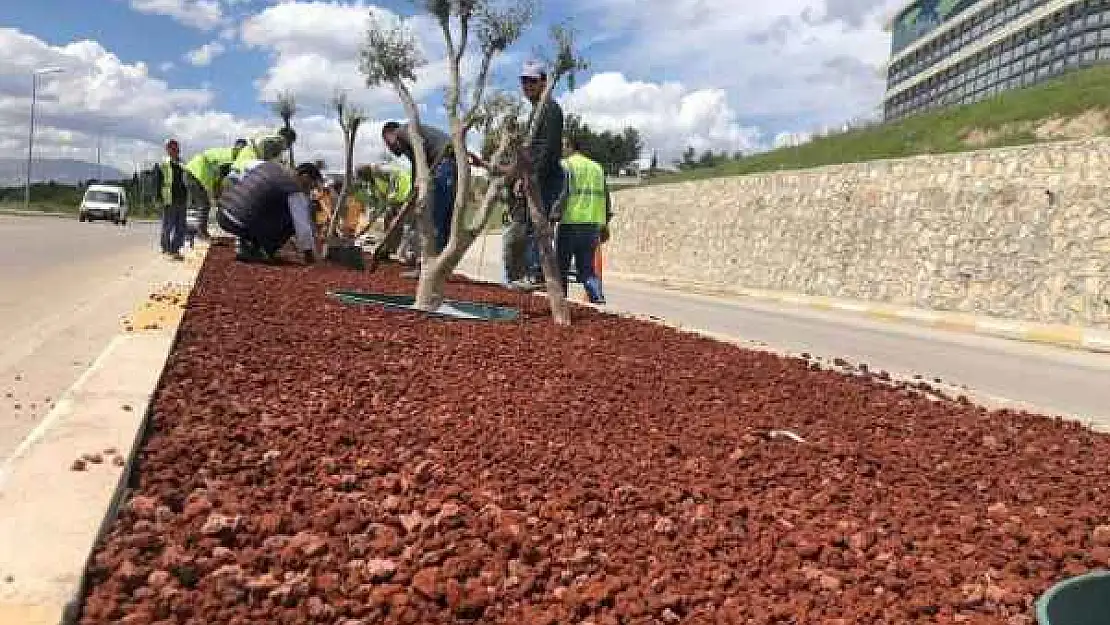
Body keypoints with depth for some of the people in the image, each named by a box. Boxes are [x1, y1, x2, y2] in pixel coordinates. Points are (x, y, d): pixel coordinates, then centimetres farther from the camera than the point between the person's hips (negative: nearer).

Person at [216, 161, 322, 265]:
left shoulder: (270, 165, 17)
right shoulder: (295, 191, -6)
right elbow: (302, 224, -7)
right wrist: (308, 252, 6)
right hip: (240, 223, -8)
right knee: (291, 221, 1)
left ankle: (246, 246, 18)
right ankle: (256, 251, 1)